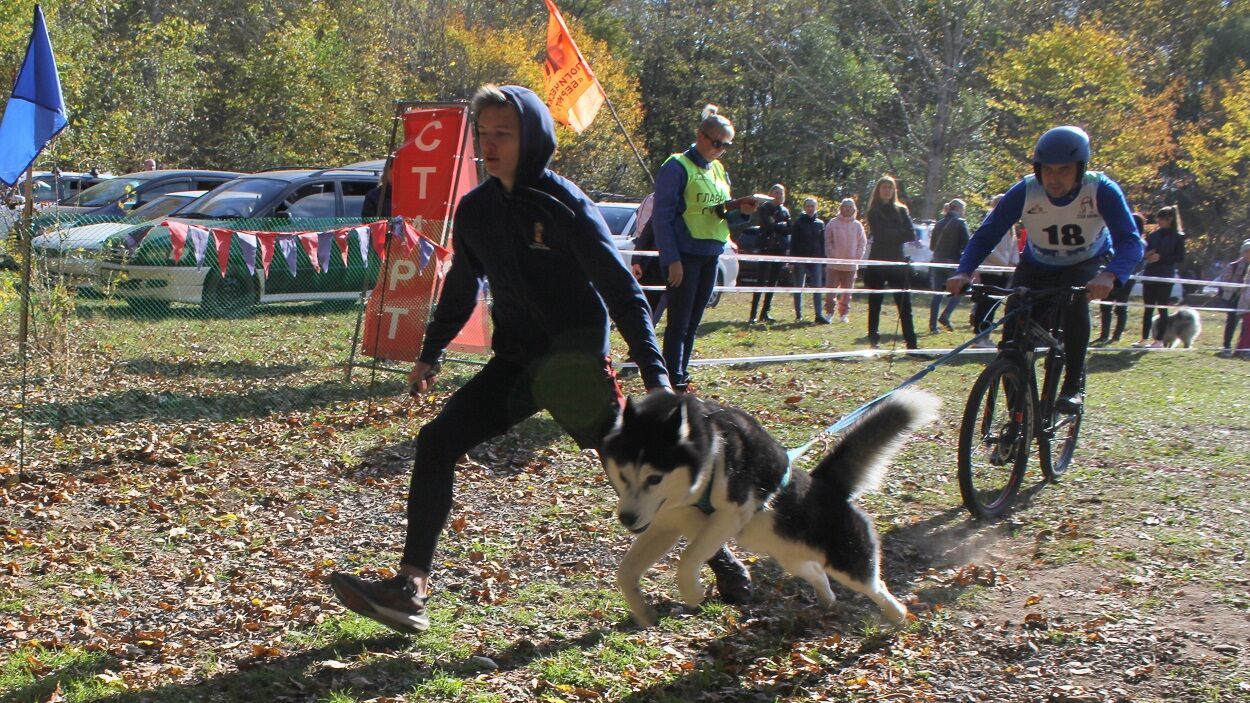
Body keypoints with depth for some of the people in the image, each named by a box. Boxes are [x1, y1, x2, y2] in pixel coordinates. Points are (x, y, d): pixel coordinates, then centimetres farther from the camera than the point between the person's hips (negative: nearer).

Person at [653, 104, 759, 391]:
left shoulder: (719, 171, 15)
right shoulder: (677, 166, -8)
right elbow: (662, 216, -11)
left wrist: (740, 211, 0)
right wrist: (671, 259, -18)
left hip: (711, 256, 7)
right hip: (685, 255, -7)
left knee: (692, 323, 10)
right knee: (679, 322, -5)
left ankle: (681, 375, 17)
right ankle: (674, 380, -2)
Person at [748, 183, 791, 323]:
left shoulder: (785, 211, 16)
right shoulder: (764, 208, 1)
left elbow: (789, 229, 7)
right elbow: (768, 226, -12)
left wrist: (775, 225, -5)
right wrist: (781, 225, -1)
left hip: (780, 249, 5)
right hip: (767, 249, -5)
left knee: (773, 282, 6)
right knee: (761, 281, -12)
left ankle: (765, 313, 10)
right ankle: (753, 314, -14)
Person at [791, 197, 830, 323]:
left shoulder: (820, 223, 9)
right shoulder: (798, 222, 1)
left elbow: (823, 243, 11)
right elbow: (793, 242, -2)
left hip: (816, 260, 2)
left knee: (817, 288, -4)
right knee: (799, 287, 4)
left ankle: (819, 315, -6)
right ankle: (798, 315, 10)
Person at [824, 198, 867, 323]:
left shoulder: (857, 225, 6)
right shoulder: (833, 223, 1)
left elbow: (862, 244, 8)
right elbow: (828, 242, 1)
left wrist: (856, 257, -3)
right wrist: (832, 256, -9)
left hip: (851, 265, 2)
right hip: (834, 264, -2)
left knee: (846, 293, 8)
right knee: (831, 290, -3)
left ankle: (844, 314, 16)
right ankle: (829, 313, 6)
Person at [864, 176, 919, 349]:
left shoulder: (901, 210, 10)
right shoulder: (873, 212, 3)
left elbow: (911, 235, -2)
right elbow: (880, 235, -12)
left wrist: (890, 236, -10)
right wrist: (900, 234, -7)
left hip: (897, 263, 2)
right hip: (877, 263, -2)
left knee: (905, 305, -2)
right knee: (874, 305, 3)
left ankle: (911, 344, -2)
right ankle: (873, 342, 9)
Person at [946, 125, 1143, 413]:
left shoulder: (1102, 190, -29)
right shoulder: (1025, 191, -26)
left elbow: (1130, 241, -37)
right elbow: (986, 234, -26)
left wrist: (1109, 275, -58)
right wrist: (963, 272, -44)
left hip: (1087, 265, -1)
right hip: (1037, 267, 1)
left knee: (1075, 298, -35)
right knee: (1012, 341, -15)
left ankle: (1073, 386, -20)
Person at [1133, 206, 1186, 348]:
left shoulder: (1178, 237, -3)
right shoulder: (1154, 235, 12)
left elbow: (1180, 257, -8)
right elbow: (1146, 251, 19)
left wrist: (1161, 257, -17)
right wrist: (1148, 255, -4)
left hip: (1165, 277, -5)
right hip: (1150, 275, 5)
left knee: (1162, 308, -1)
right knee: (1148, 308, 6)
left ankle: (1159, 340, 3)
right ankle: (1145, 339, 10)